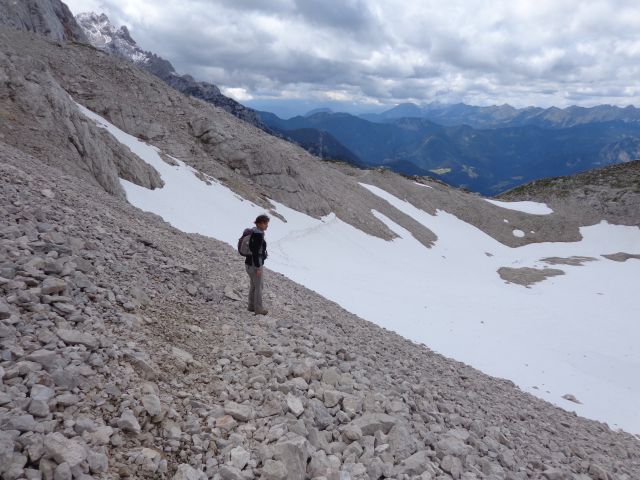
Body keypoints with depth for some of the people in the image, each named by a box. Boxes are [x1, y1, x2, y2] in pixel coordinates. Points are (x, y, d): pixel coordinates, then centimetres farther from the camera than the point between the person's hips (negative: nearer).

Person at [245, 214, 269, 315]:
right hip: (255, 265, -9)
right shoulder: (259, 235, -24)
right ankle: (259, 309, 18)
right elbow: (255, 252, -25)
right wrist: (258, 268, -21)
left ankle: (252, 306, 32)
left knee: (253, 285, 21)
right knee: (259, 287, 5)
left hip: (250, 263, 9)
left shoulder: (254, 232, 7)